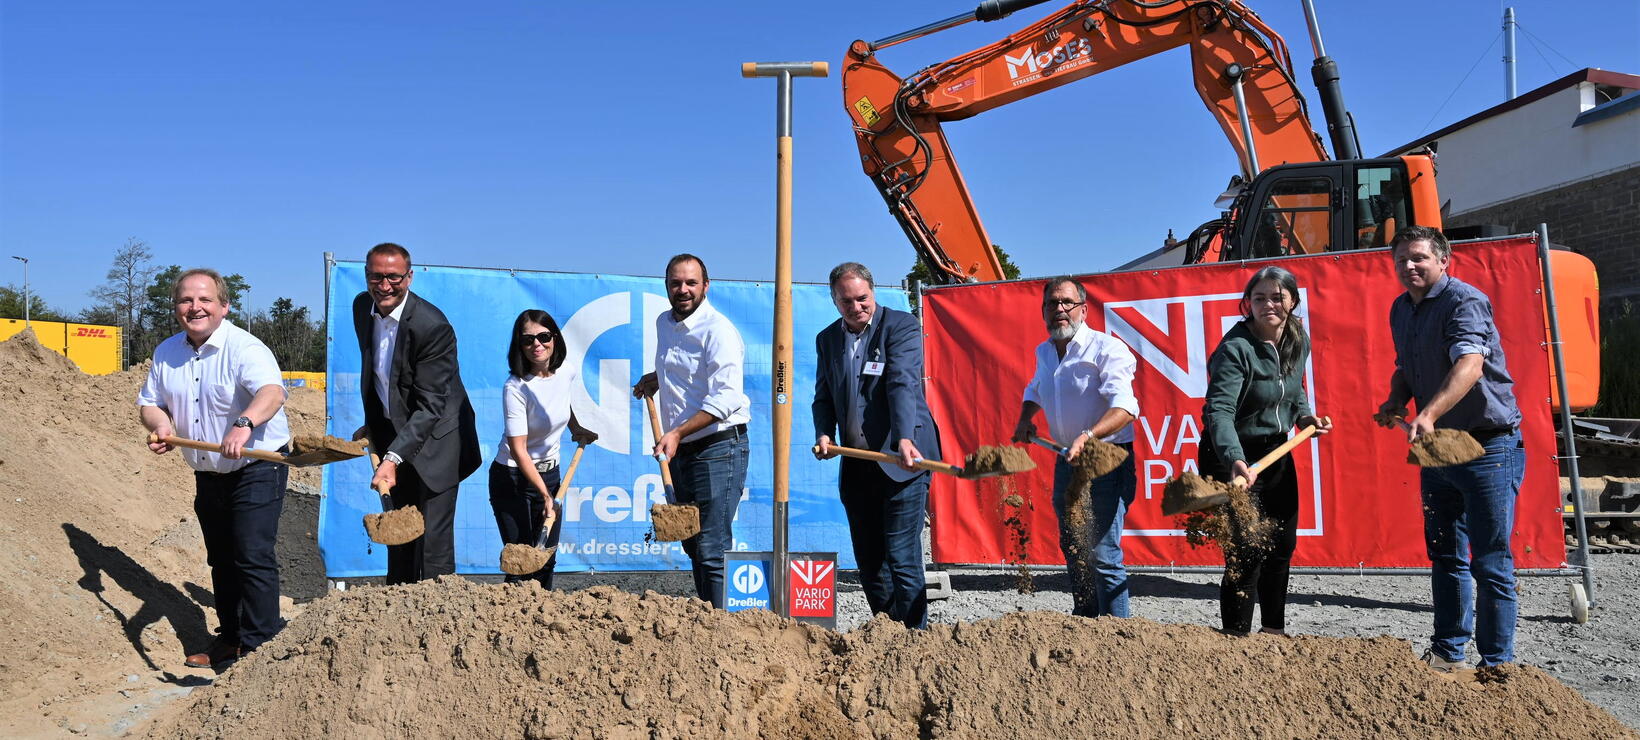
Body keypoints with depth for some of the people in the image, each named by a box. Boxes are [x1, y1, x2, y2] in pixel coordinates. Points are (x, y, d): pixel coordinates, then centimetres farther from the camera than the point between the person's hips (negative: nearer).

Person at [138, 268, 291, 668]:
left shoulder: (245, 347, -19)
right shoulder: (166, 353, 5)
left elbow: (271, 391, -37)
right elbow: (149, 401, 13)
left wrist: (244, 423, -56)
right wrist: (160, 423, -11)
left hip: (257, 469, -7)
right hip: (208, 474, 7)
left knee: (253, 556, -10)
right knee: (221, 559, 16)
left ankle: (259, 647, -3)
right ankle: (230, 637, 29)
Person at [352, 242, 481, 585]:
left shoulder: (432, 325, -25)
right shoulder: (362, 306, -1)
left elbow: (430, 405, -27)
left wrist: (393, 457, -34)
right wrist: (372, 424, 15)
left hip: (433, 441, -7)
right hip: (393, 435, 7)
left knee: (433, 543, -8)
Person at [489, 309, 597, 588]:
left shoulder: (567, 374, -4)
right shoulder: (515, 388, -22)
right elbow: (518, 450, -23)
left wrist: (576, 428, 11)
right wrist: (545, 495, -26)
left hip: (550, 473, 6)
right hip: (512, 478, -6)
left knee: (547, 560, 8)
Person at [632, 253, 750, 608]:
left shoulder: (718, 330, -14)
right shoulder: (664, 323, 13)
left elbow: (725, 398, -22)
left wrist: (677, 433, -27)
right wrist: (656, 378, 15)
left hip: (718, 450, -9)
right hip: (680, 452, 9)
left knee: (712, 549, -11)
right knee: (692, 544, 13)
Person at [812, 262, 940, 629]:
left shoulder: (902, 326, -6)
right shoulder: (827, 339, 12)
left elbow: (903, 385, -20)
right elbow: (823, 396, 16)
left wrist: (904, 439, -33)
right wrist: (824, 433, -4)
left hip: (902, 461, -6)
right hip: (857, 466, 6)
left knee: (902, 558, -9)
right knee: (868, 562, 11)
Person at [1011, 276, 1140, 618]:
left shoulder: (1106, 349, -15)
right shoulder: (1044, 353, 10)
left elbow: (1124, 407, -29)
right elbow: (1034, 391, 32)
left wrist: (1088, 437, -44)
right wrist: (1024, 420, 13)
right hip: (1066, 462, 8)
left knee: (1102, 556, -13)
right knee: (1073, 551, 16)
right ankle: (1083, 622, 31)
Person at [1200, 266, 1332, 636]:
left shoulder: (1299, 340, 1)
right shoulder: (1235, 348, -23)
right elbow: (1219, 410, -33)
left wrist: (1305, 416, 1)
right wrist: (1235, 460, -48)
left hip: (1277, 451, 8)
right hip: (1233, 455, -8)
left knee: (1282, 546, 16)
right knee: (1247, 551, -10)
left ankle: (1273, 630, 33)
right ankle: (1237, 638, 2)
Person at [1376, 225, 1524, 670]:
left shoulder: (1464, 302, -16)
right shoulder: (1401, 310, 10)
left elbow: (1470, 365, -33)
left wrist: (1428, 415, -45)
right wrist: (1396, 401, 2)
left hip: (1487, 446, -8)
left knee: (1490, 563, -2)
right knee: (1445, 556, 16)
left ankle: (1496, 664, 8)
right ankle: (1448, 652, 28)